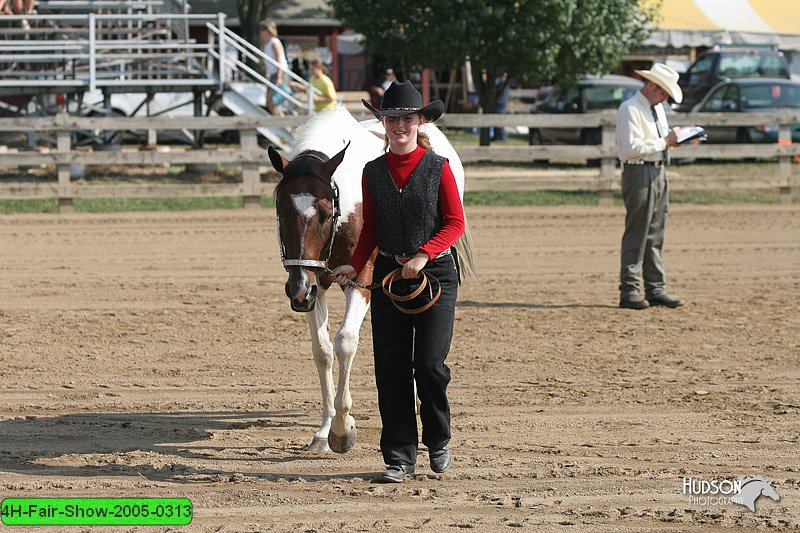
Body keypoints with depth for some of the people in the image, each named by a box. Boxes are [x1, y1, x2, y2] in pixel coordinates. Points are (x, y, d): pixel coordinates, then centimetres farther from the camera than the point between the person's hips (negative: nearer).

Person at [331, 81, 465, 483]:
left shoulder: (438, 168, -3)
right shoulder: (373, 172, 7)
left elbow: (455, 223, -4)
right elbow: (370, 228, 13)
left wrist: (424, 255, -18)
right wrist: (355, 265, -3)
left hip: (435, 273, -3)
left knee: (429, 365, -9)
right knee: (391, 370, 2)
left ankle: (438, 441, 14)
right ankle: (399, 456, 9)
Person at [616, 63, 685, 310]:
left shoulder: (658, 108, 17)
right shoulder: (630, 109, -12)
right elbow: (632, 148, -20)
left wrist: (673, 138, 7)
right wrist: (664, 142, -16)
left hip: (658, 173, 9)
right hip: (639, 174, -9)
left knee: (655, 235, 11)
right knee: (636, 235, -8)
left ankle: (656, 290, 15)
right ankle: (629, 292, -6)